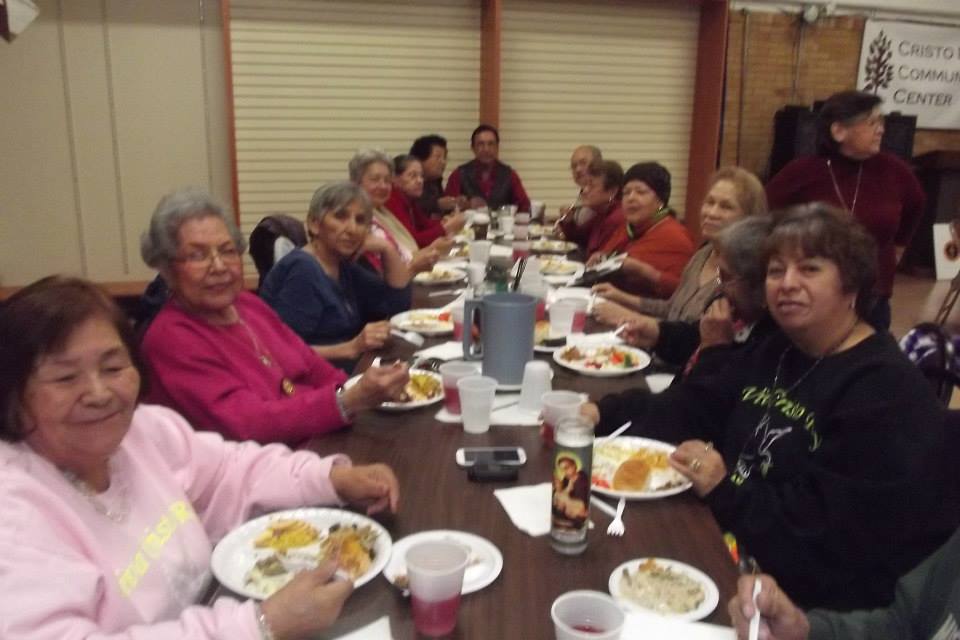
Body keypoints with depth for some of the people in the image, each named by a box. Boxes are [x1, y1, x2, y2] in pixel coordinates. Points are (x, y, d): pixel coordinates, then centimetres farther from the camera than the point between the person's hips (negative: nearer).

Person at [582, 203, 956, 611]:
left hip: (808, 601, -7)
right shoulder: (773, 351, 12)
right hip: (728, 544, 8)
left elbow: (844, 533, -23)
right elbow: (687, 412, 7)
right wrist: (602, 414, -7)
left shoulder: (890, 395, -16)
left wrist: (726, 492, -26)